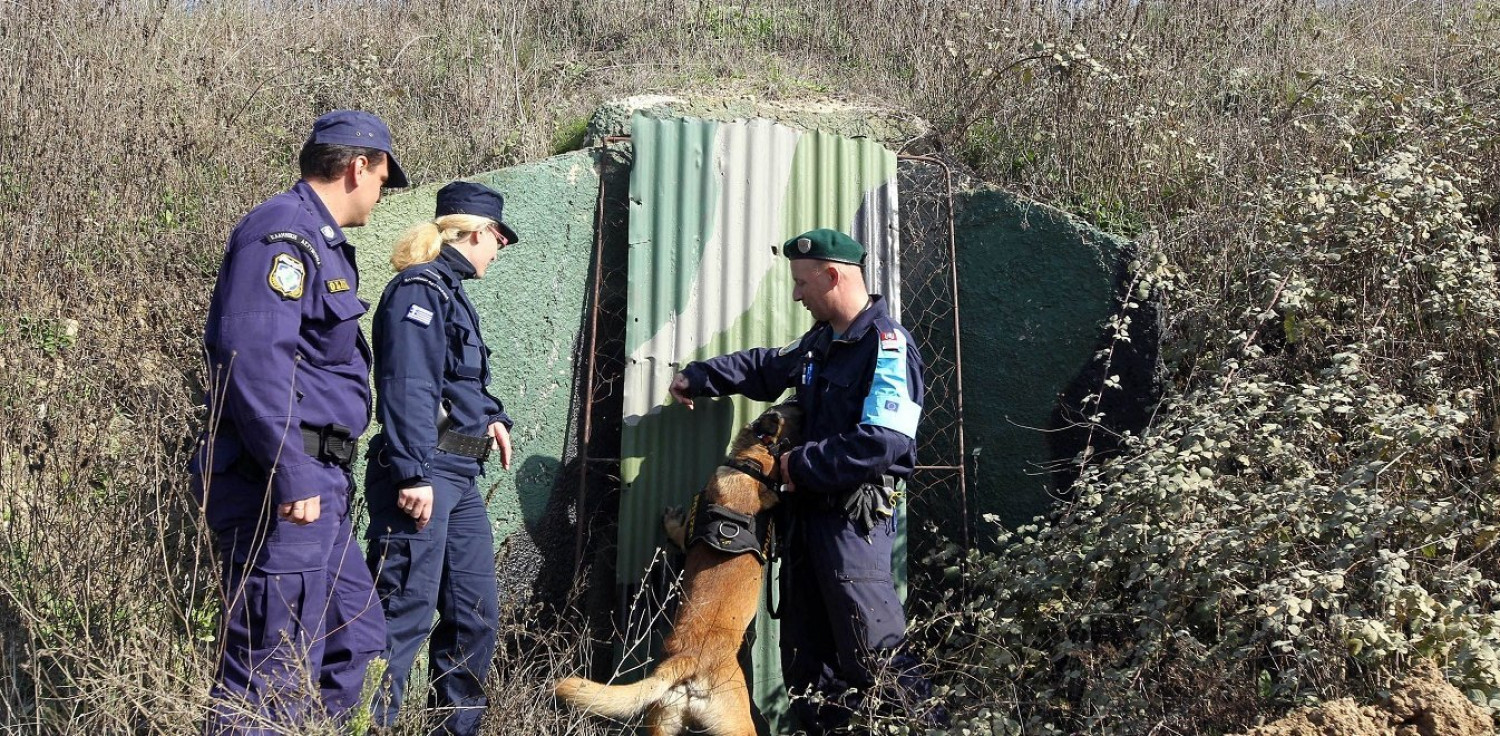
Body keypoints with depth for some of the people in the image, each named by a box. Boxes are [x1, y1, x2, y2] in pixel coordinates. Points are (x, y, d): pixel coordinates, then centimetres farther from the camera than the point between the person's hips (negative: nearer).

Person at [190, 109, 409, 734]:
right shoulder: (283, 233, -13)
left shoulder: (319, 239, 20)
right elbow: (251, 357, -25)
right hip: (288, 490, -11)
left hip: (317, 486, 11)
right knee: (272, 678, -6)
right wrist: (293, 477, -26)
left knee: (356, 647, 17)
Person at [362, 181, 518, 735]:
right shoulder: (419, 290, -10)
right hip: (423, 476, -10)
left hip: (460, 479, 10)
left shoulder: (449, 291, 19)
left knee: (476, 613, 13)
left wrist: (490, 416, 13)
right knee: (405, 615, -9)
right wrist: (414, 474, -26)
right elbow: (406, 389, -20)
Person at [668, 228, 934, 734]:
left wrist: (802, 465, -17)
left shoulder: (887, 346, -16)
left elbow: (884, 442, -25)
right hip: (807, 511, 9)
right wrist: (697, 378, 32)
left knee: (875, 655, -11)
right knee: (806, 650, 14)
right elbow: (766, 368, 34)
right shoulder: (819, 341, 14)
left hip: (855, 519, -9)